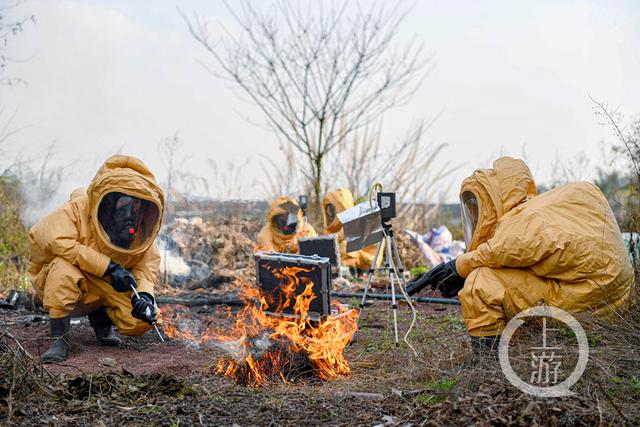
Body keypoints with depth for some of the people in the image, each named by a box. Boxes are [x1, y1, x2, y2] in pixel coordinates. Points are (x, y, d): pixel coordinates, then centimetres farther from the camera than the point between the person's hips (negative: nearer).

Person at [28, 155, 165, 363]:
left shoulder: (141, 229, -9)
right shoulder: (79, 209, -22)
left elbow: (147, 267, -5)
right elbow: (54, 240, -38)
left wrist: (145, 295, -30)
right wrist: (108, 266, -38)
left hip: (107, 289, 4)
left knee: (140, 321, -19)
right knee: (64, 268, -37)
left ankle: (100, 317, 15)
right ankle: (59, 339, -23)